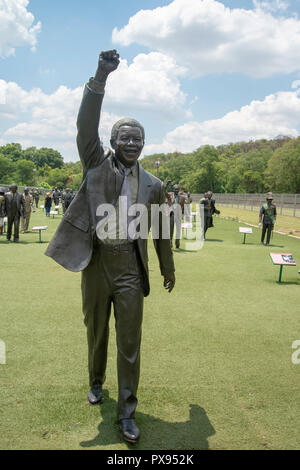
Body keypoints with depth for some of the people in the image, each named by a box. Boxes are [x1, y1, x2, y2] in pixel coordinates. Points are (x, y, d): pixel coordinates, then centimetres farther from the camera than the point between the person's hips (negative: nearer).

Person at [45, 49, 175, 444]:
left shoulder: (153, 185, 6)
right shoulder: (98, 164, 2)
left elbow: (161, 231, 15)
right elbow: (86, 126, -13)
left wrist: (168, 268, 21)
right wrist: (101, 77, -23)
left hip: (130, 264, 0)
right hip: (96, 260, 0)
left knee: (130, 340, 0)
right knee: (96, 331, 16)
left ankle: (127, 411, 11)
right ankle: (96, 382, 41)